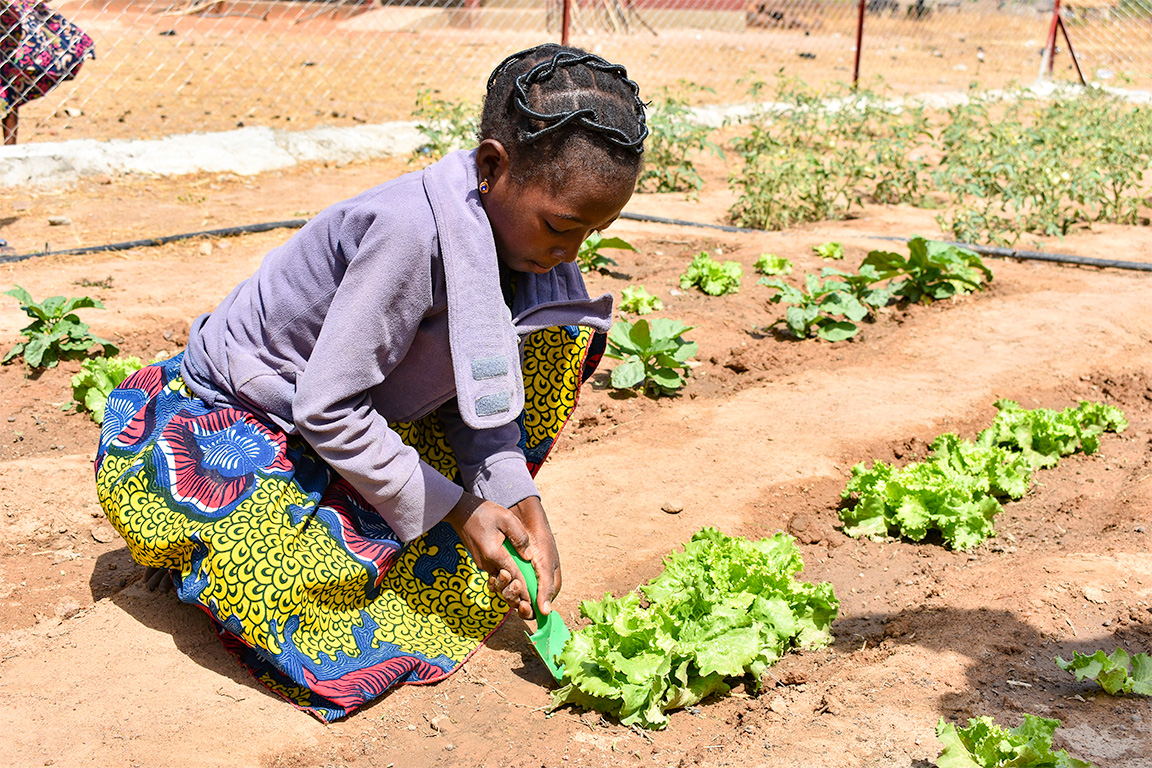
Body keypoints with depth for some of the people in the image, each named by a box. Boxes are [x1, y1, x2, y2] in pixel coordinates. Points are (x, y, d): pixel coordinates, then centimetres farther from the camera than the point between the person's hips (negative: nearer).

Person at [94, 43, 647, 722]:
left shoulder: (511, 222, -9)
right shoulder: (413, 231, -34)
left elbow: (481, 390, -3)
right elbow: (326, 410, -30)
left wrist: (516, 501, -18)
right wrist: (452, 508, -22)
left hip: (369, 409, 8)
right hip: (231, 420, -8)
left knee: (563, 334, 0)